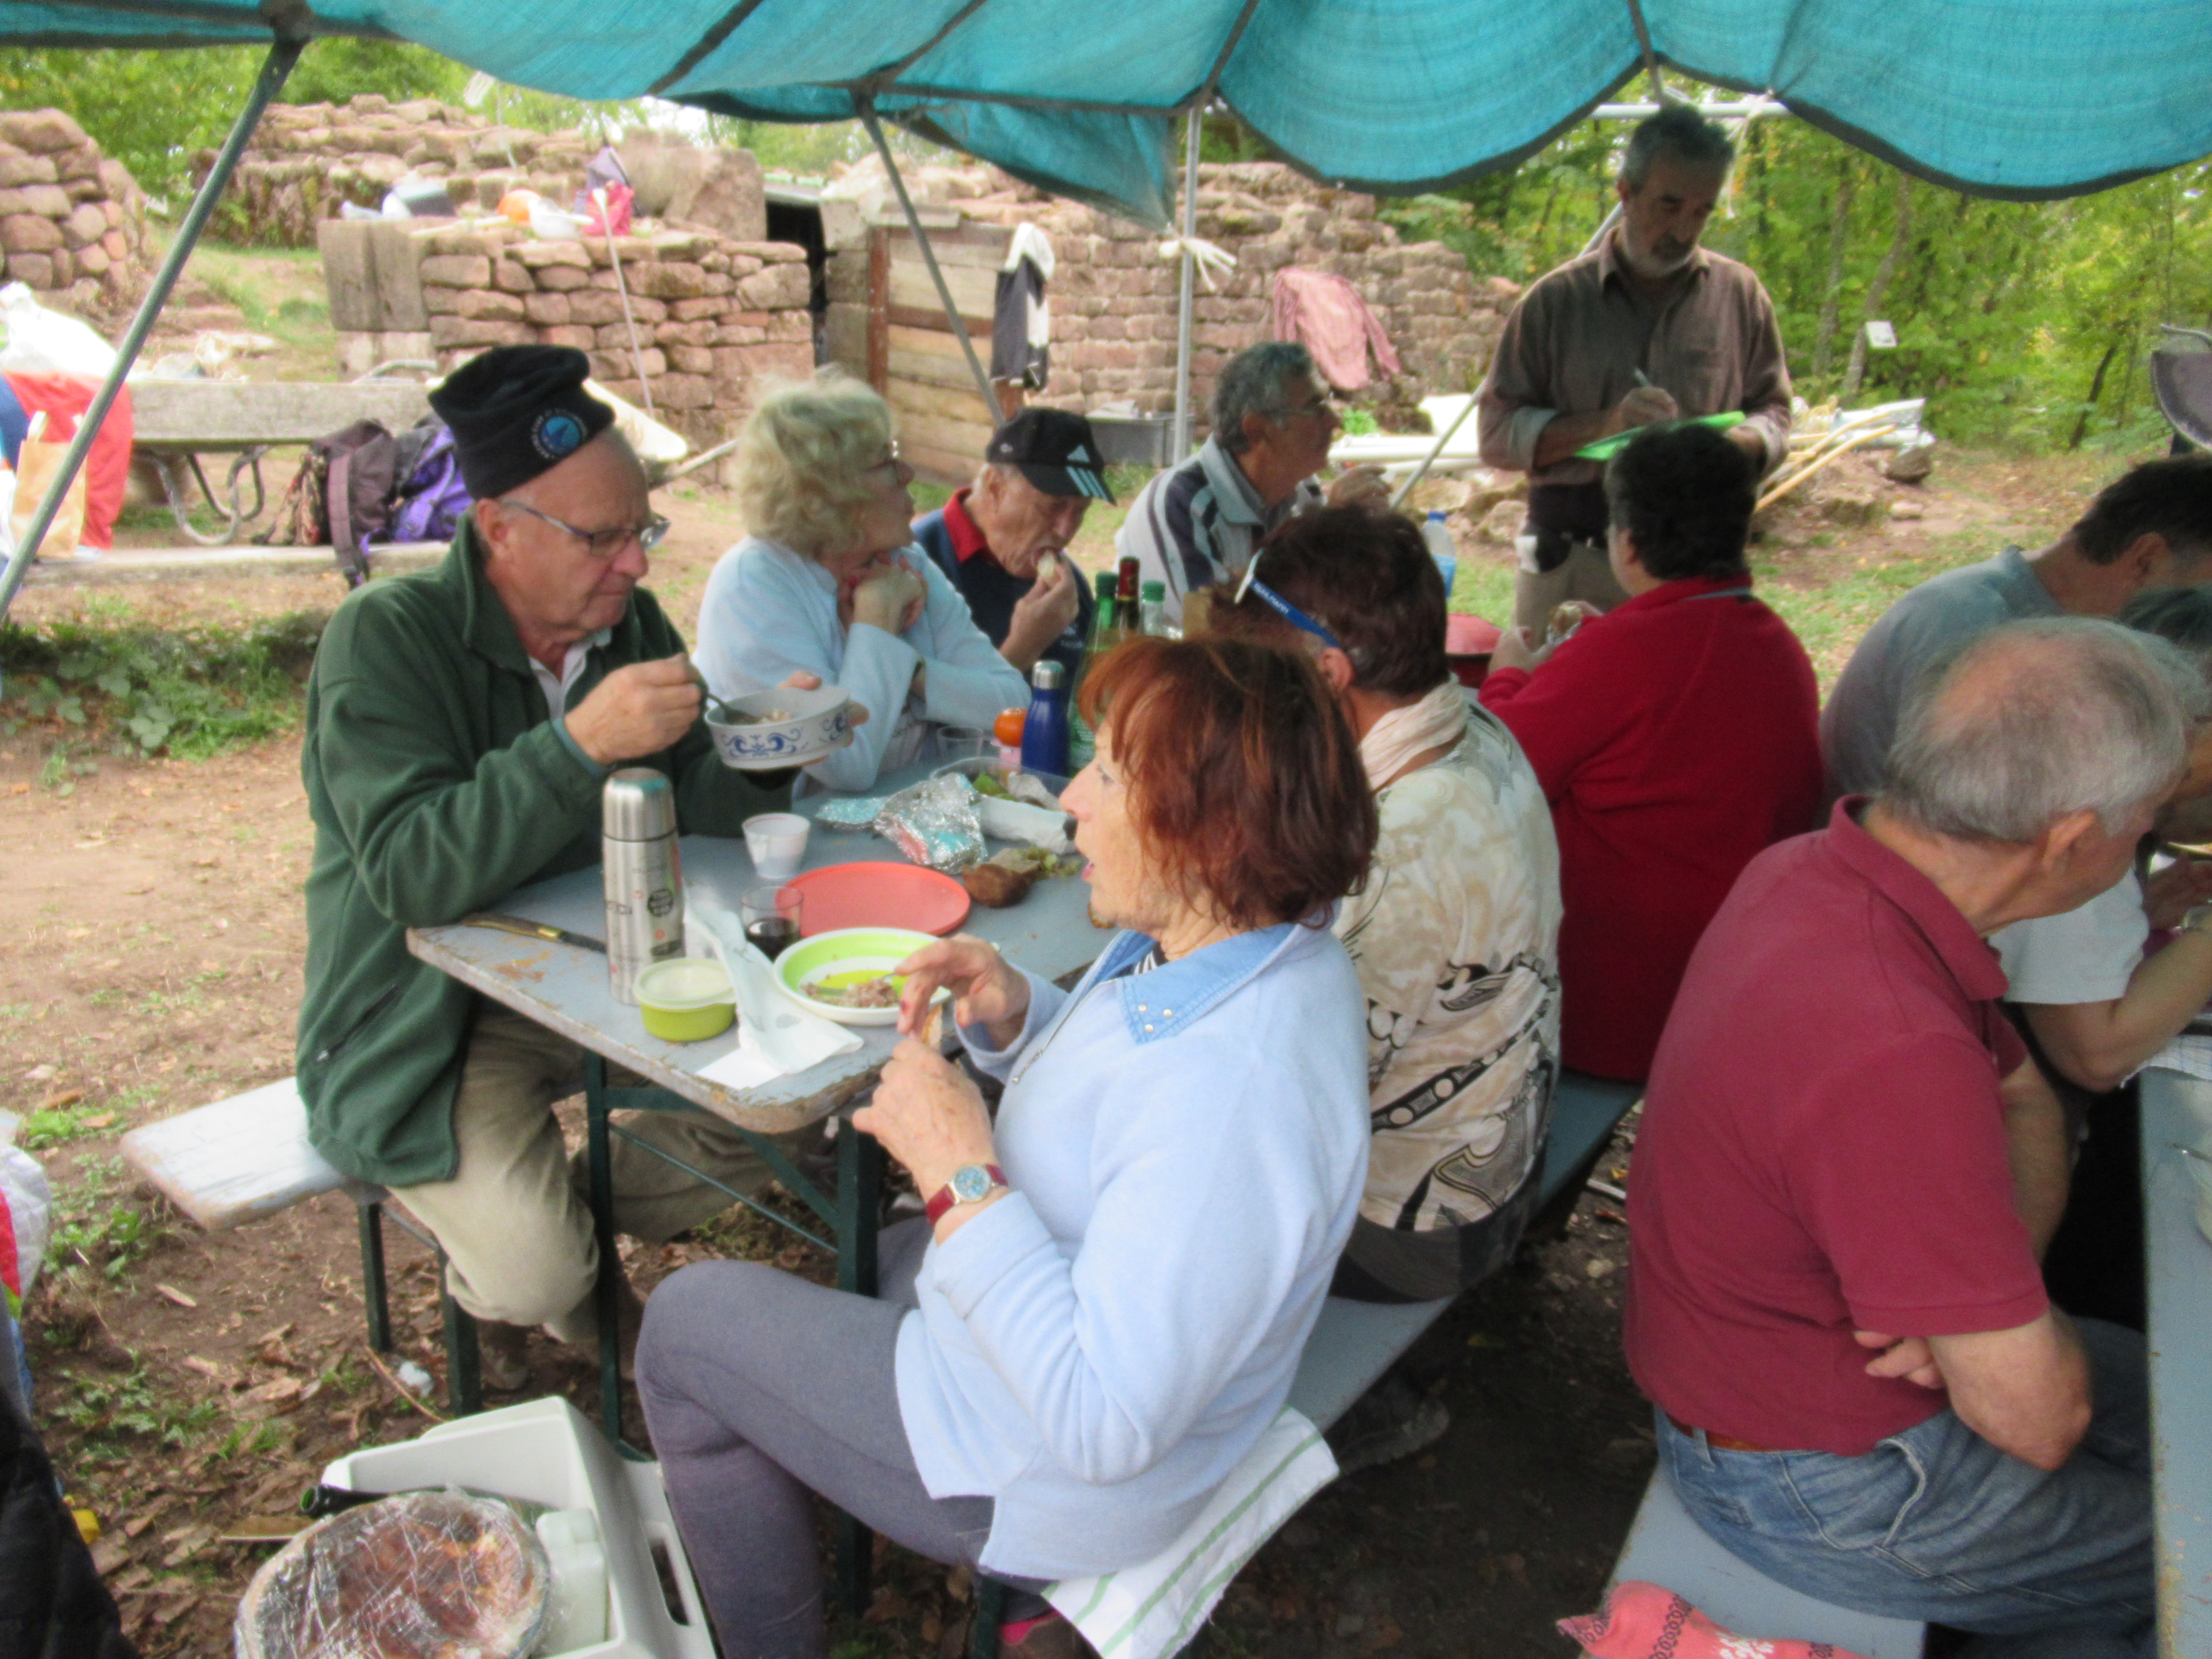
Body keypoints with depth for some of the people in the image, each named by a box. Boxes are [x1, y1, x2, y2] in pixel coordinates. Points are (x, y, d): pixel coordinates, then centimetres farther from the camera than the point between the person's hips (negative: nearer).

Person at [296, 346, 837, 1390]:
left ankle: (590, 1233, 18)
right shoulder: (385, 637, -19)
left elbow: (686, 812, 2)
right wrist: (578, 746, -41)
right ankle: (484, 1280, 18)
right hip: (433, 1021, -6)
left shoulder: (628, 621, 0)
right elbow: (414, 875, -30)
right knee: (534, 1274, -23)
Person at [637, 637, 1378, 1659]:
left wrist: (959, 1171, -32)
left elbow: (1107, 1425, -34)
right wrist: (1012, 1015, -9)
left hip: (1070, 1486, -9)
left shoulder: (1233, 1104, -38)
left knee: (687, 1324, 5)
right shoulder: (1257, 946, -8)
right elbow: (1121, 1086, 10)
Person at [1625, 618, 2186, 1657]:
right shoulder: (1894, 1058, -40)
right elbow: (2038, 1419, -29)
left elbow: (2027, 1100, 4)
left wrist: (1991, 1289, -14)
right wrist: (2010, 1302, -7)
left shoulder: (1814, 871, -10)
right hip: (1824, 1481, -8)